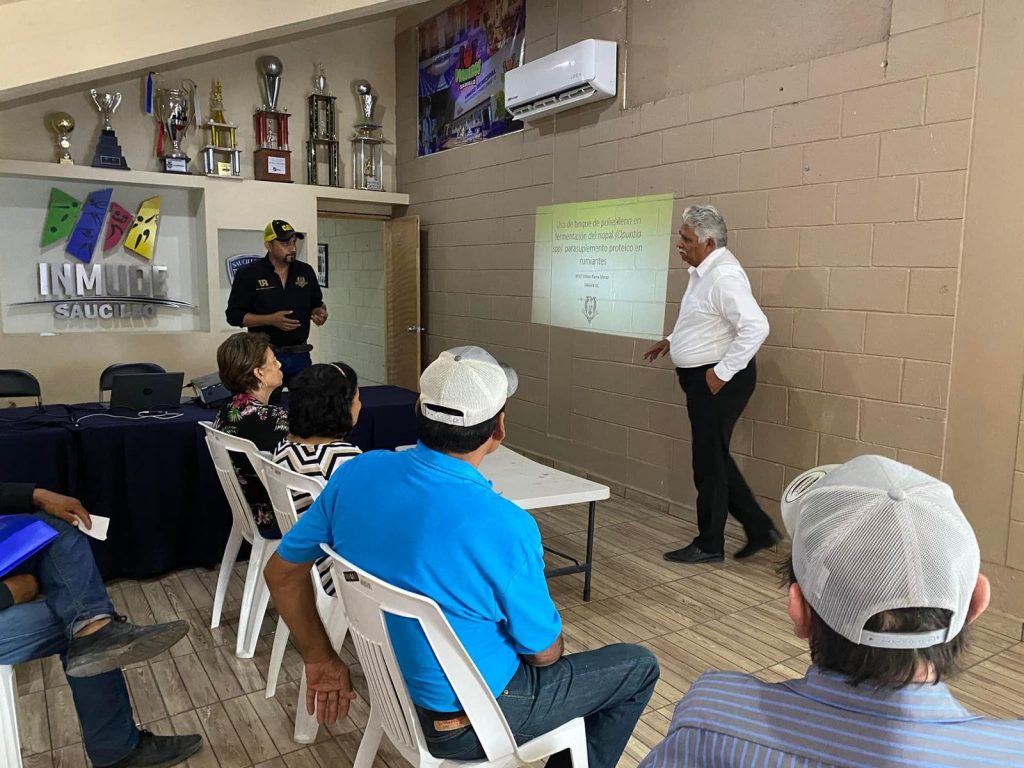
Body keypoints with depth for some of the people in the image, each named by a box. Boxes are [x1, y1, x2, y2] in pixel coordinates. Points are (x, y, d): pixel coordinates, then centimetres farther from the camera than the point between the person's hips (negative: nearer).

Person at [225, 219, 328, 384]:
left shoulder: (306, 271, 6)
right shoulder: (248, 274, -5)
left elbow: (317, 304, 17)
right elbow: (234, 315, -6)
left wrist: (320, 313, -8)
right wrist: (270, 319, -19)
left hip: (300, 355, 4)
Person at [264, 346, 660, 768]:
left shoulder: (357, 473, -15)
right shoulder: (504, 527, -32)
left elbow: (282, 572, -2)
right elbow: (544, 652, -15)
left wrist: (321, 661, 8)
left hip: (393, 687, 6)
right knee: (638, 666, 14)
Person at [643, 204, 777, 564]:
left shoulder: (724, 276, -21)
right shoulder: (703, 271, 11)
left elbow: (755, 327, -30)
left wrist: (722, 372, -24)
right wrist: (671, 340, 17)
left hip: (718, 380, -10)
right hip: (702, 377, 10)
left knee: (709, 463, 2)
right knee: (715, 460, 16)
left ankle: (709, 544, 18)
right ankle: (759, 529, 27)